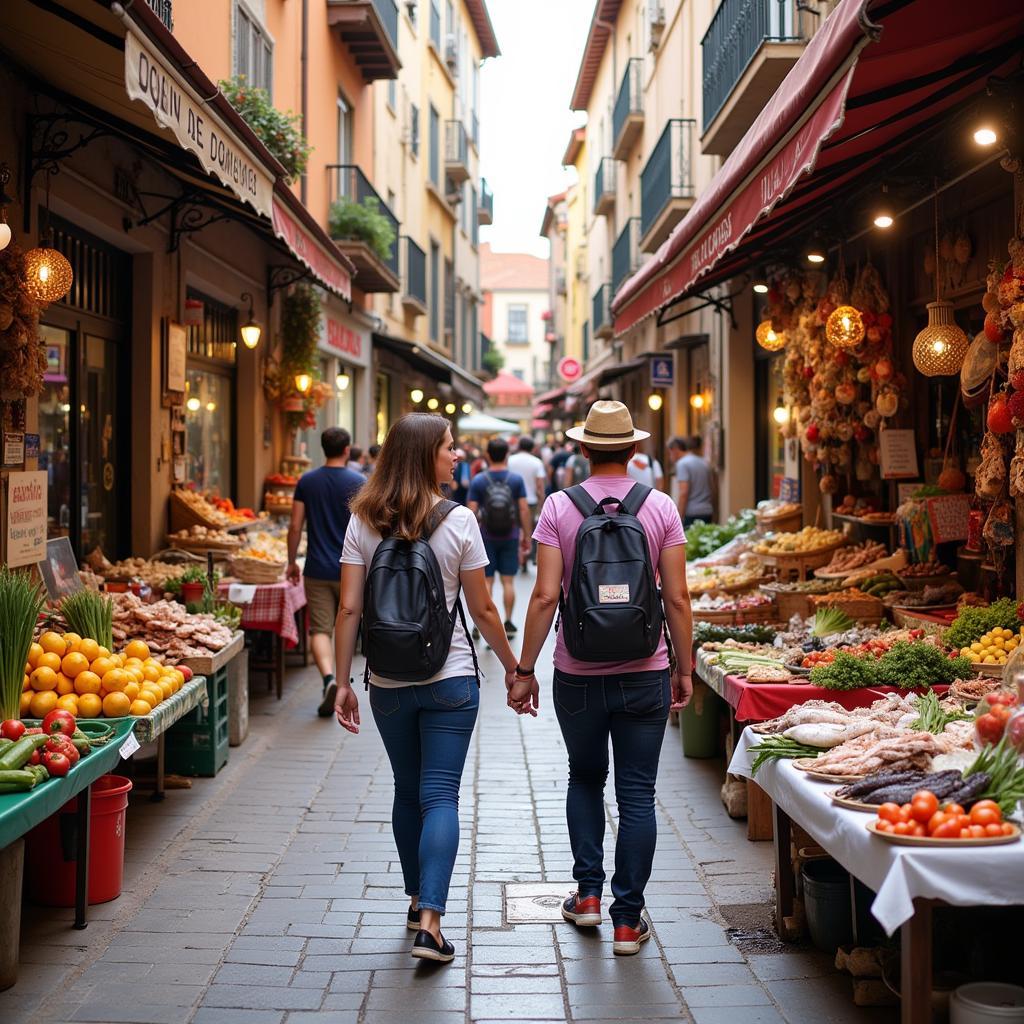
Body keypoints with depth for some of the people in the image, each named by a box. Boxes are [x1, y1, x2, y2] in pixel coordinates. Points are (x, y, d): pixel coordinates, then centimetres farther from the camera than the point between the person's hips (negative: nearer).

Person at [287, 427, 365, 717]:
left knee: (320, 630, -1)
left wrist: (292, 562, 11)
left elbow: (295, 526, 0)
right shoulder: (359, 483, -5)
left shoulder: (306, 482, 1)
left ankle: (329, 678, -24)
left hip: (317, 570, 0)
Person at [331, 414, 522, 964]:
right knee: (440, 794, 0)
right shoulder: (459, 521, -9)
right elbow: (482, 610, -4)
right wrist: (512, 667, 9)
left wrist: (343, 683, 2)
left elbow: (349, 609, -5)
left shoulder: (364, 522, -2)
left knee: (408, 791, 18)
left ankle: (417, 901, 31)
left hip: (389, 683, 3)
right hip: (450, 678, -3)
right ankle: (431, 921, -9)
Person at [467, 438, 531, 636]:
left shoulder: (478, 481, -5)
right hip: (510, 537, 1)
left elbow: (471, 512, -8)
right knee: (508, 581, 8)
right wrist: (526, 536, 3)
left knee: (487, 582, 4)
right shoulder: (516, 479, -3)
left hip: (486, 538, -1)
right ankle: (508, 623, 13)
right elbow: (524, 510, -5)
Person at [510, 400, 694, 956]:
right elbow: (677, 598, -4)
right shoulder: (660, 507, -2)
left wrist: (523, 670, -2)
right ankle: (628, 919, 9)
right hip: (645, 675, 0)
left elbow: (546, 596, -9)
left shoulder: (558, 507, -4)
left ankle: (588, 894, 22)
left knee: (585, 778, 21)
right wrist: (684, 669, 7)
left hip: (578, 676, 0)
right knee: (637, 794, 6)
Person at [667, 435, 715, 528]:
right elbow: (712, 490, 19)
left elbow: (684, 493, -14)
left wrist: (679, 519, -13)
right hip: (707, 513, 7)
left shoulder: (682, 464, -5)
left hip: (691, 514, -7)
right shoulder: (705, 463, 17)